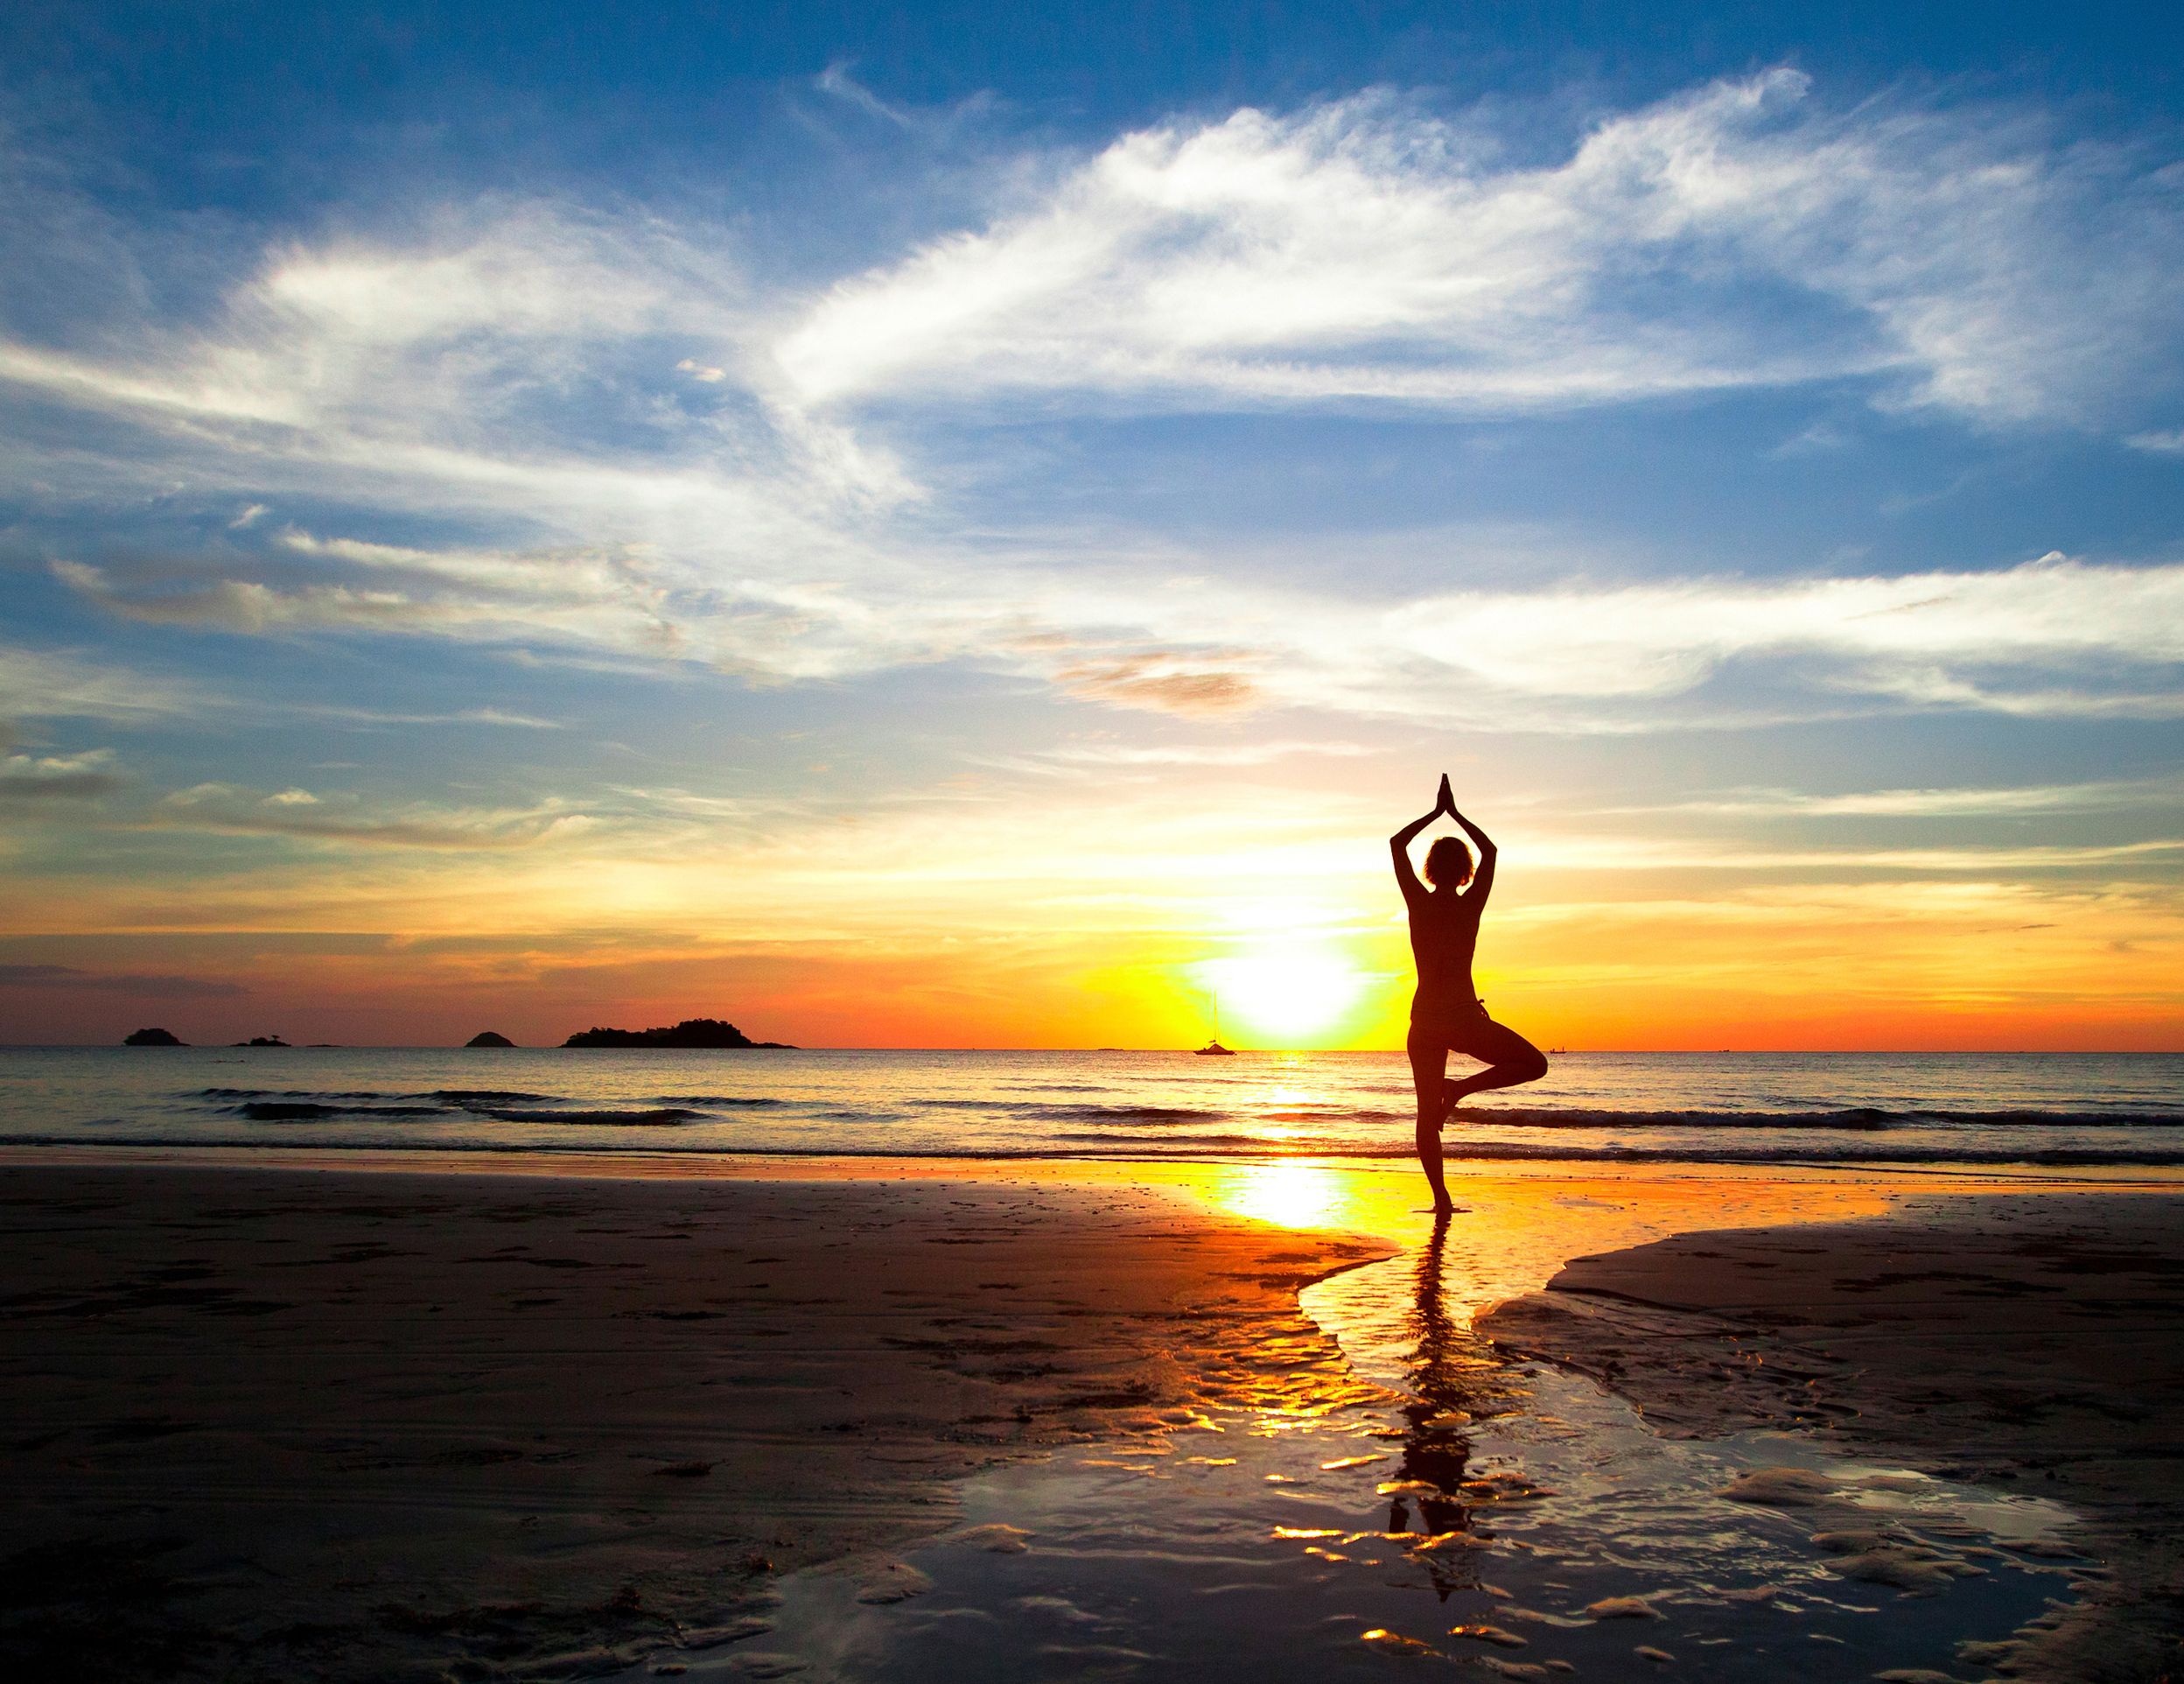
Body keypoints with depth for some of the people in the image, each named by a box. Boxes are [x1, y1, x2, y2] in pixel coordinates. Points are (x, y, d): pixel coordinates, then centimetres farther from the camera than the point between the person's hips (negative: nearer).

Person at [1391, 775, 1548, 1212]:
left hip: (1424, 1020, 3)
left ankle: (1441, 1196, 4)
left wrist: (1436, 813, 16)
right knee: (1535, 1064, 12)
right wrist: (1454, 813, 17)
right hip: (1464, 1018, -3)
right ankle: (1461, 1088, -4)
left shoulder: (1418, 902, -2)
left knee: (1427, 1113, 8)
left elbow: (1397, 844, 10)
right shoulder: (1471, 905, -4)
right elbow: (1490, 850, 11)